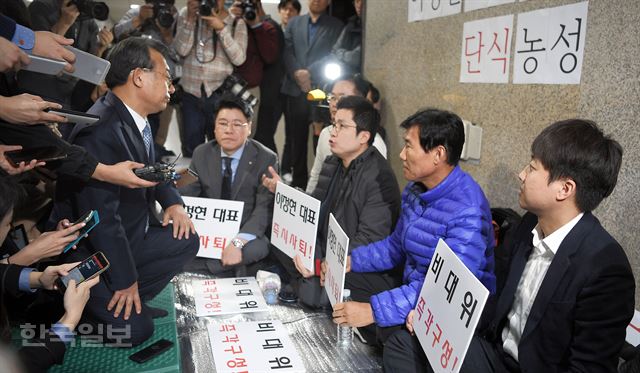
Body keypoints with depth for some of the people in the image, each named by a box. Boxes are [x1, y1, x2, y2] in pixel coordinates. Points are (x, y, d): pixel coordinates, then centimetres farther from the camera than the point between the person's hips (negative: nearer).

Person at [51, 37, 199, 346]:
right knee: (134, 330, -12)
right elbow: (101, 216, -29)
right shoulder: (100, 130, -30)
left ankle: (131, 300, 6)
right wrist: (126, 279, -19)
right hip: (90, 253, -9)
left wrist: (173, 202, -1)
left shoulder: (137, 119, -1)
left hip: (130, 235, 9)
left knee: (186, 240, 2)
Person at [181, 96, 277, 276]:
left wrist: (238, 242, -32)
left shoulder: (266, 159, -8)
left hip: (247, 232, -3)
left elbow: (264, 208, -16)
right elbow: (188, 194, 3)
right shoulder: (201, 154, 3)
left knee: (258, 248, -35)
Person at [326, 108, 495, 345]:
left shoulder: (468, 212, -25)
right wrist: (350, 261, 0)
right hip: (412, 289, 8)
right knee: (341, 291, 1)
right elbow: (396, 246, 14)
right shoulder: (415, 189, 2)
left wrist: (374, 310, -34)